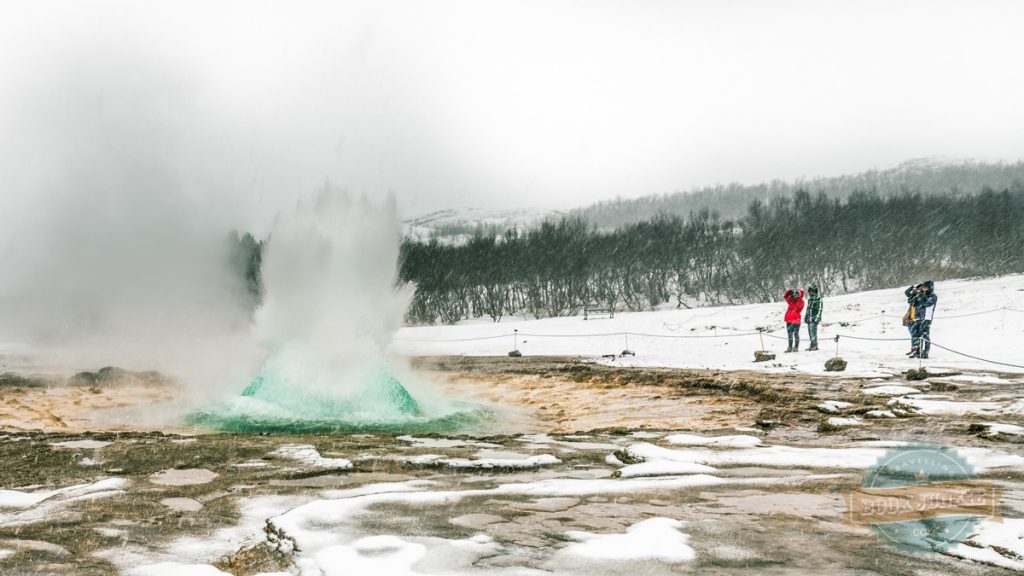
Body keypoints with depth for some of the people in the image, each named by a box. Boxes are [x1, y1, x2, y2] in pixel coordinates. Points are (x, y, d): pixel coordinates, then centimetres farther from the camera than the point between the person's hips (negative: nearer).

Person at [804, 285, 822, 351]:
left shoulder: (818, 298, -7)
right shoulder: (809, 298, 17)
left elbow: (819, 309, -11)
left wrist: (817, 318, -18)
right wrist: (806, 316, 20)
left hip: (814, 318, -8)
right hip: (809, 318, 8)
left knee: (813, 331, -15)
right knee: (810, 332, 7)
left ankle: (814, 345, -16)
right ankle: (814, 346, 12)